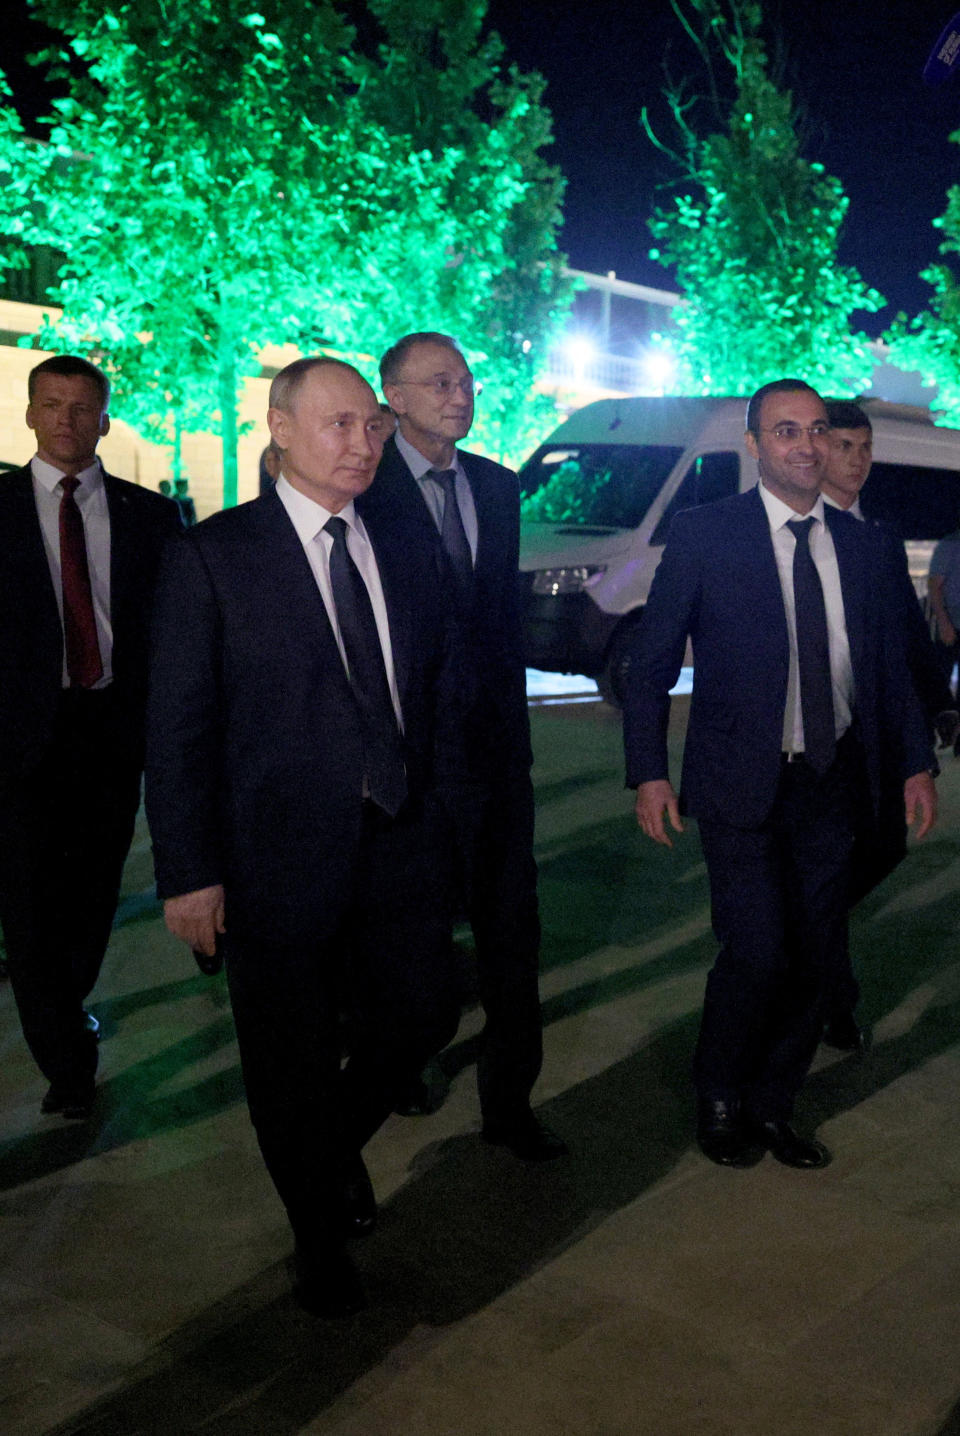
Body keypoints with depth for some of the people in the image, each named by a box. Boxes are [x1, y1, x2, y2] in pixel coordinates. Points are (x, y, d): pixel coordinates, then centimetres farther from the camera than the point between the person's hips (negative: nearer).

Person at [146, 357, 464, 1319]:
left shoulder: (405, 553, 8)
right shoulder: (212, 556, -8)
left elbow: (441, 693, 13)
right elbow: (177, 726, -10)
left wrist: (445, 808, 6)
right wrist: (188, 872, -13)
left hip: (400, 844, 5)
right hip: (280, 855, -4)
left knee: (424, 1015, 13)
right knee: (293, 1060, 10)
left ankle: (339, 1143, 45)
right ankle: (319, 1234, 37)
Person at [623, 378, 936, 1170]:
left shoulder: (860, 542, 9)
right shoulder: (705, 533, -4)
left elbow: (890, 662, 15)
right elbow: (651, 663, -3)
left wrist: (917, 762, 11)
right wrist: (648, 772, -9)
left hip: (831, 783, 5)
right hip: (742, 782, -4)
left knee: (817, 957, 8)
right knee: (757, 954, -9)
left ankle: (772, 1105, 30)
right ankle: (721, 1100, 19)